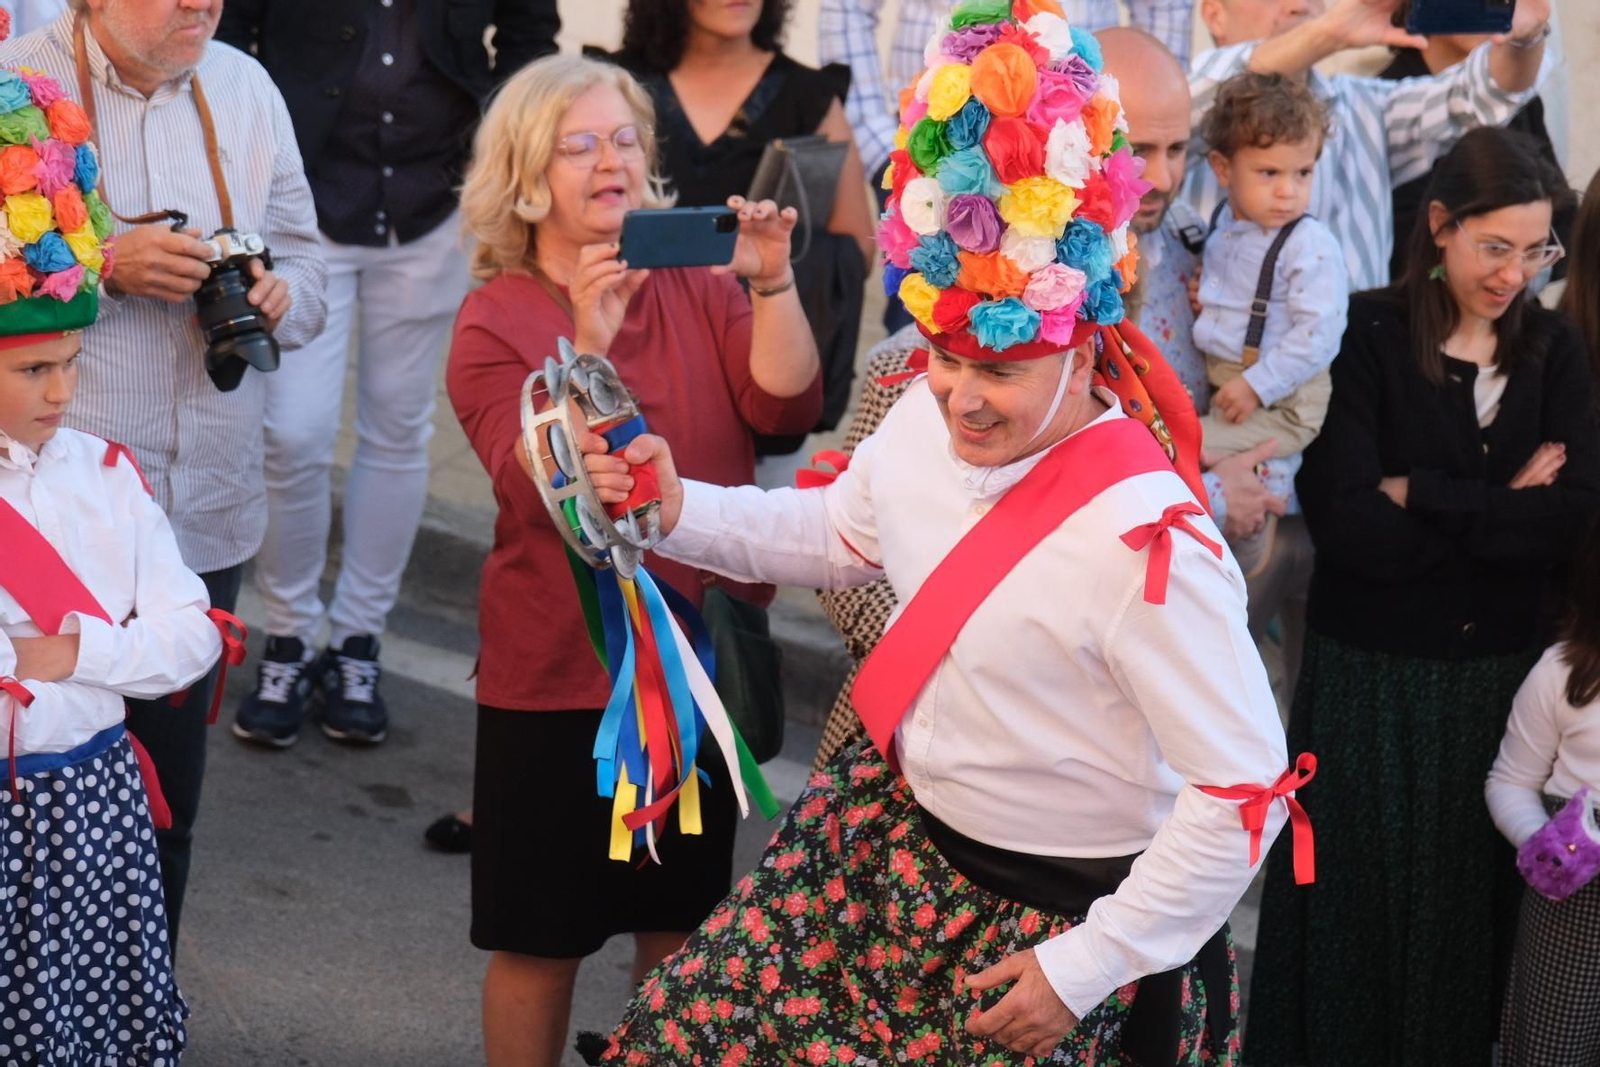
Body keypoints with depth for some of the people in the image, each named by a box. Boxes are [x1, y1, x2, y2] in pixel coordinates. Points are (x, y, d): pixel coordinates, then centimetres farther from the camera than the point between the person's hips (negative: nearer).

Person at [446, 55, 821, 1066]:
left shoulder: (698, 285, 2)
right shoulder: (495, 320, -7)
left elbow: (786, 406, -11)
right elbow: (542, 491, -20)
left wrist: (772, 283, -24)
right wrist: (590, 343, -31)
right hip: (560, 674, -3)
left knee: (683, 920, 15)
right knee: (542, 936, 7)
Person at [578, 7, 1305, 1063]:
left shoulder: (1146, 545, -30)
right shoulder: (928, 416, -8)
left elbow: (1245, 788, -24)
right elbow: (836, 532, 16)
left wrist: (1085, 970, -19)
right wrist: (679, 509, 3)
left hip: (1047, 923, -7)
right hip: (893, 831, 7)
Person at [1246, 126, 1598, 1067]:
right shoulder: (1366, 337, -9)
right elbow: (1349, 524, -19)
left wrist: (1422, 497, -15)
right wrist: (1503, 510, -14)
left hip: (1501, 671, 3)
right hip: (1372, 670, -3)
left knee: (1473, 900, 14)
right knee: (1359, 900, 8)